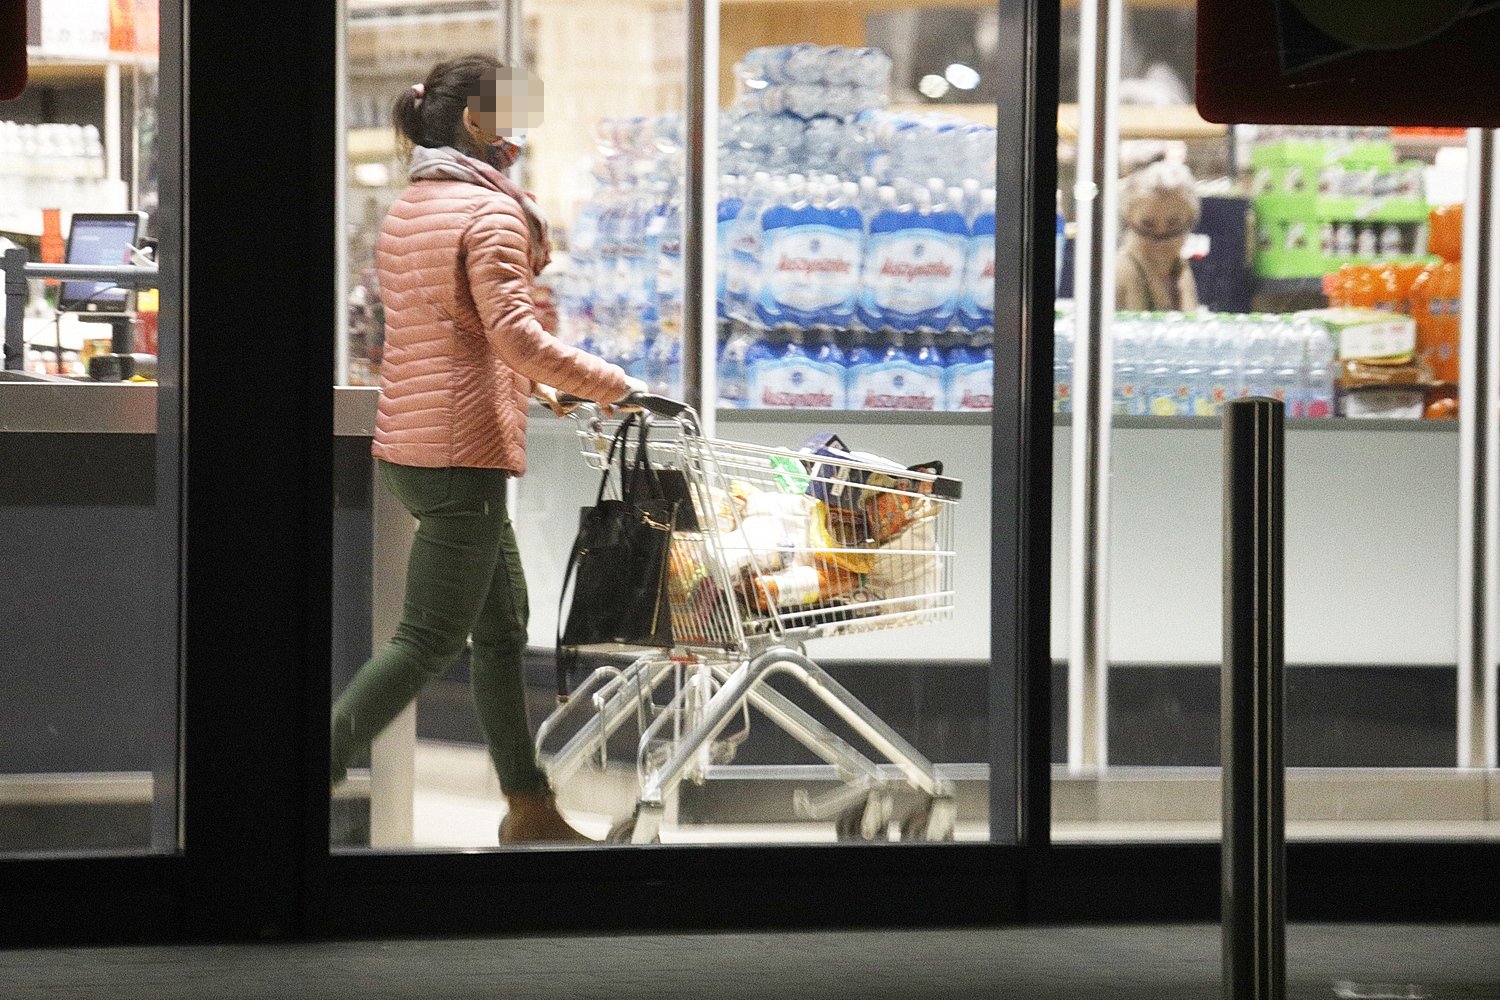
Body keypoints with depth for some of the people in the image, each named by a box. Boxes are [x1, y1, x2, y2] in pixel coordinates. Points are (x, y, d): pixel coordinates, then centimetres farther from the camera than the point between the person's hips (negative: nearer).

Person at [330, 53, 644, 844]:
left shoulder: (406, 209, 16)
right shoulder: (490, 211, -13)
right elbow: (515, 335, -21)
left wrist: (532, 385, 25)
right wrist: (614, 386, -15)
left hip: (408, 443, 10)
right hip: (461, 452, -10)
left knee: (502, 629, 14)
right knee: (430, 640, -6)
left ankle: (529, 810, 17)